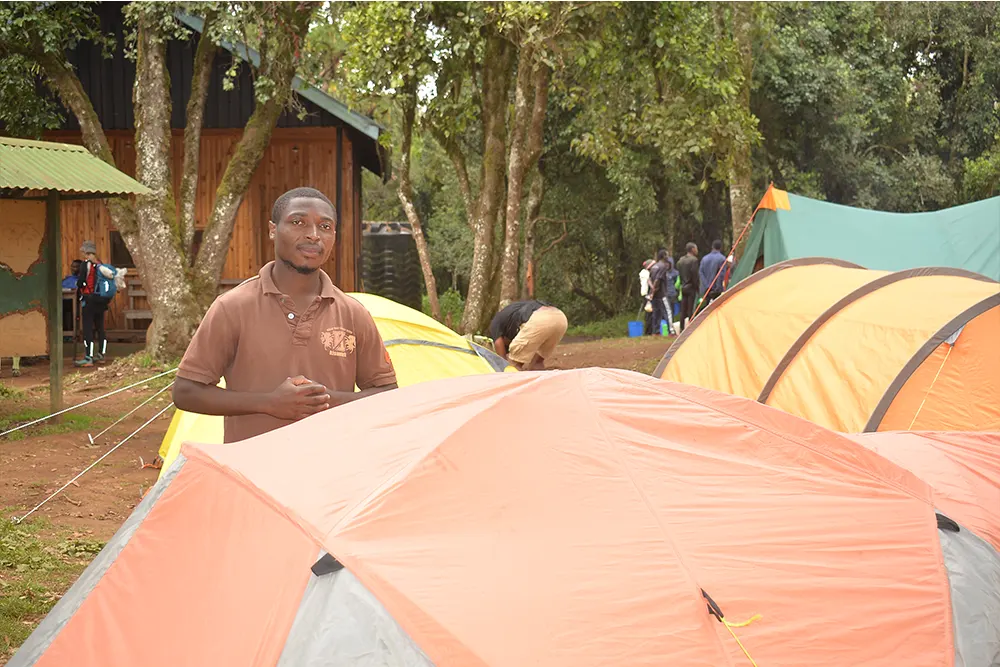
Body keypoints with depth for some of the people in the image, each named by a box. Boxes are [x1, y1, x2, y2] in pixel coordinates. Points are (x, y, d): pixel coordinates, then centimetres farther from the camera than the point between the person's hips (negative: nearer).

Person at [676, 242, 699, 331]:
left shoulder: (680, 260, 13)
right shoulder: (693, 260, -11)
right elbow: (695, 275, -14)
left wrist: (682, 285, 16)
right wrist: (697, 288, -9)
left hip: (683, 288, 7)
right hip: (691, 287, -7)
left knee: (683, 311, 10)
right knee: (691, 311, -7)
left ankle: (682, 330, 12)